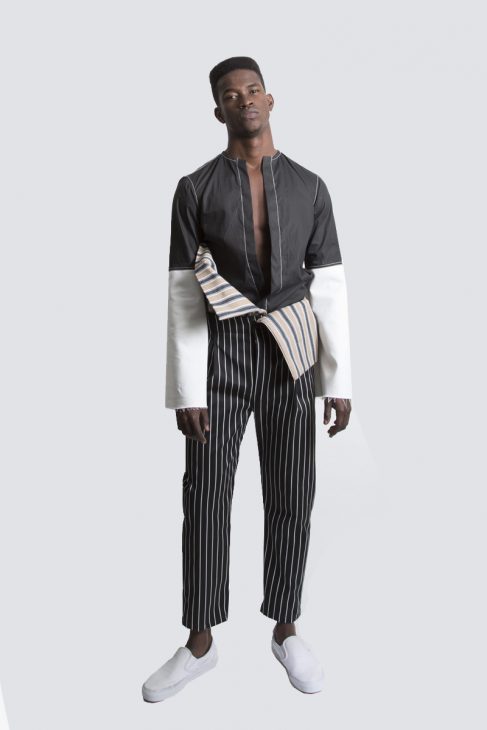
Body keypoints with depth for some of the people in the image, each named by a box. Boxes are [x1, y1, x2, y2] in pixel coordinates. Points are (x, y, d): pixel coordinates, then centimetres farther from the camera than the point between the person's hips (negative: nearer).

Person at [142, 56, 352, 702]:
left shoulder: (310, 187, 7)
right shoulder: (195, 189, 2)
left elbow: (329, 287, 4)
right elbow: (184, 293, -3)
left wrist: (340, 381, -1)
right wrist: (186, 391, -8)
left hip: (291, 358, 1)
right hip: (221, 354, -1)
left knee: (291, 499, 7)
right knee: (205, 501, 2)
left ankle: (285, 631, 26)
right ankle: (201, 643, 20)